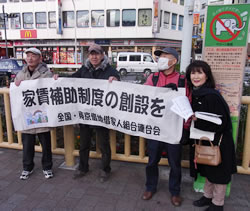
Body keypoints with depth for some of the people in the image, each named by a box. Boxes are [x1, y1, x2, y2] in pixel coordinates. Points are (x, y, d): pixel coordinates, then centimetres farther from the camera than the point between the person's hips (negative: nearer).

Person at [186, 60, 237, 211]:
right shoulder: (195, 94, 2)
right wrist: (191, 118, -2)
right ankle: (208, 196, 41)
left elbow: (221, 123, -23)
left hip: (218, 141, -8)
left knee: (218, 173, 11)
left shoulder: (212, 96, -24)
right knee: (207, 171, 22)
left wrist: (198, 120, -24)